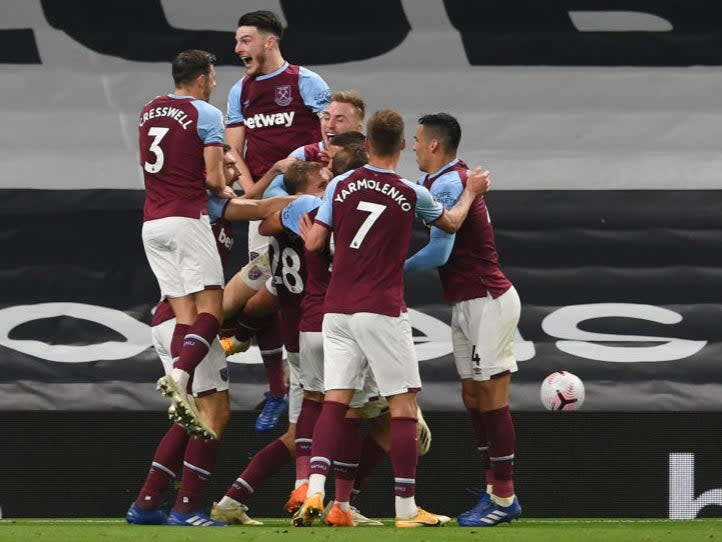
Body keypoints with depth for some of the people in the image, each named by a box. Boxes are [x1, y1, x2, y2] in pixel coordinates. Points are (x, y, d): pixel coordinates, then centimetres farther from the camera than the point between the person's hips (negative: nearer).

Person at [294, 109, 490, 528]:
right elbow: (451, 223, 18)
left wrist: (304, 228, 27)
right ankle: (406, 508, 1)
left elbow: (314, 242, 5)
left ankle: (314, 493, -13)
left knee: (335, 402, 3)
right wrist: (472, 192, 36)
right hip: (383, 311, -3)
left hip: (338, 310, 3)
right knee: (404, 406, 2)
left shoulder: (341, 186, 3)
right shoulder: (411, 195, -1)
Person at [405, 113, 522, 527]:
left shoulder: (448, 184, -17)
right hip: (469, 302, 10)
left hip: (487, 302, -10)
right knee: (473, 396, 10)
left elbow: (439, 252, -21)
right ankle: (496, 491, 12)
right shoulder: (446, 179, 12)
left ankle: (504, 498, -5)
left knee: (491, 397, -7)